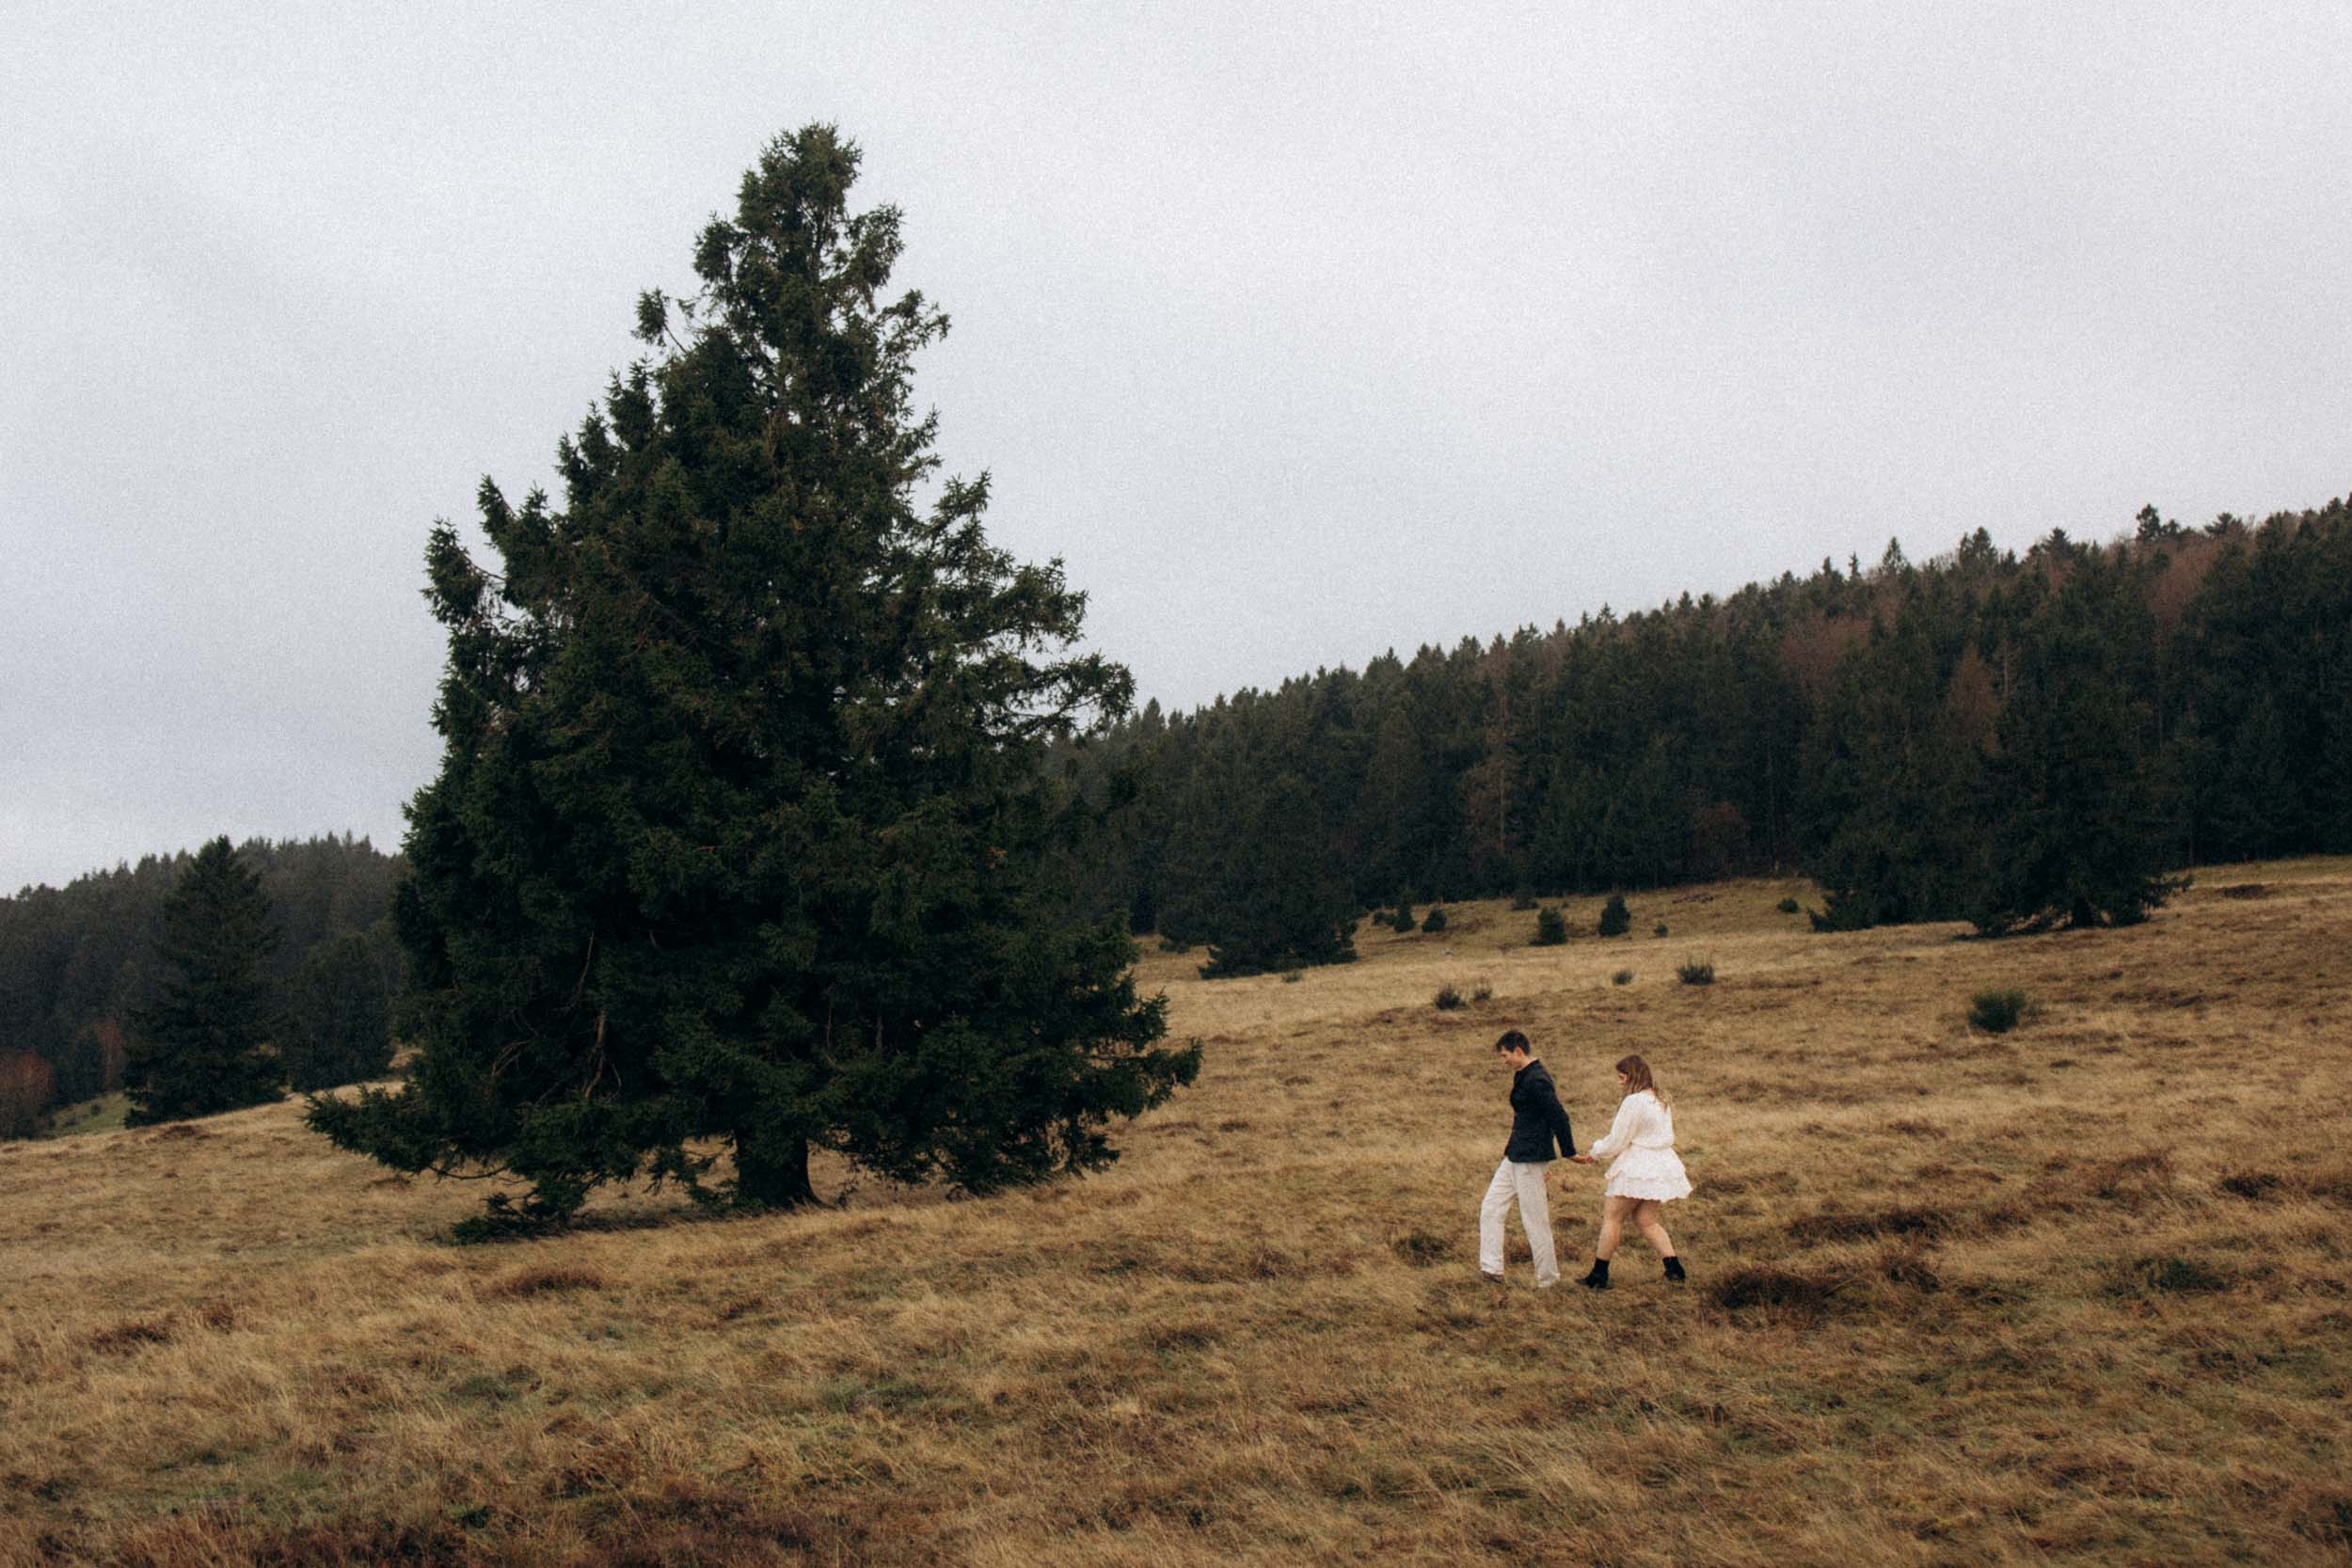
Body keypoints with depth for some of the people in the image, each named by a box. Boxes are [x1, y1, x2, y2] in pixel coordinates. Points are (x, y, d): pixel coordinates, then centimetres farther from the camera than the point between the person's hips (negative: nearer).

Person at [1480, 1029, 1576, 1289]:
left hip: (1531, 1160, -11)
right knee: (1490, 1209, 9)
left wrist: (1570, 1153, -15)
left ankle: (1548, 1279, 10)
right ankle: (1492, 1268, 11)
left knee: (1534, 1220, -1)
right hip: (1515, 1157, 11)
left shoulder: (1536, 1081, -20)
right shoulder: (1524, 1077, 11)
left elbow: (1559, 1116, -21)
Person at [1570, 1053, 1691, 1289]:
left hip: (1637, 1169, -9)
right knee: (1645, 1221, 16)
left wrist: (1596, 1152, 7)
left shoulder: (1634, 1102, -16)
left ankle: (1599, 1275, 8)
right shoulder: (1661, 1102, 13)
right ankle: (1674, 1270, 6)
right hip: (1662, 1166, 9)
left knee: (1612, 1217, 3)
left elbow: (1616, 1142, -14)